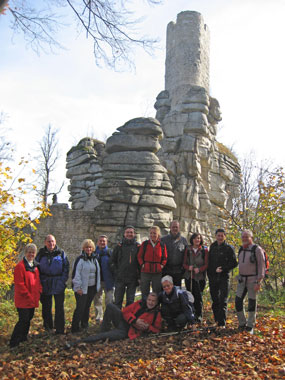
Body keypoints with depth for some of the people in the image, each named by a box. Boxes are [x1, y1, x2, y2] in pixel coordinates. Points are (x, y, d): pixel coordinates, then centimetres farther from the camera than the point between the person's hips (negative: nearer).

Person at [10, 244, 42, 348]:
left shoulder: (34, 266, 13)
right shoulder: (20, 266, -14)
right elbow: (19, 284, -18)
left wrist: (38, 293, 7)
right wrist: (28, 296, -16)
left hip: (32, 299, 8)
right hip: (23, 300, -8)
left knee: (28, 319, 16)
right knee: (23, 320, -8)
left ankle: (23, 338, 30)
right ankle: (13, 342, 2)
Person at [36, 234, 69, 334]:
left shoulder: (61, 253, 3)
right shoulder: (41, 254, 4)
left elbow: (66, 267, 3)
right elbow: (36, 268, 7)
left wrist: (63, 280, -6)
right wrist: (40, 281, -2)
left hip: (58, 285, -1)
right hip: (45, 284, 1)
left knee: (59, 307, 2)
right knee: (46, 307, 10)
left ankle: (60, 329, 10)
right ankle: (48, 326, 25)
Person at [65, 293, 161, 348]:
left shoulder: (156, 314, 3)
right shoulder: (140, 303, 8)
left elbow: (156, 329, 9)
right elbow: (125, 311, 3)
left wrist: (148, 327, -12)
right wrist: (135, 320, -14)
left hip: (127, 331, -4)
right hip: (123, 320, 4)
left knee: (103, 336, -24)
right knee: (110, 306, -21)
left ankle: (78, 342, -19)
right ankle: (104, 330, -11)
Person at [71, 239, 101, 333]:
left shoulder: (94, 259, 13)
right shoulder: (80, 259, -9)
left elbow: (97, 273, 20)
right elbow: (76, 274, -13)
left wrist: (97, 286, 15)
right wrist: (78, 287, -16)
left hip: (92, 288, 7)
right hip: (82, 288, -6)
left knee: (87, 307, 14)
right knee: (80, 308, -7)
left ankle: (85, 324, 27)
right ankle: (75, 328, 0)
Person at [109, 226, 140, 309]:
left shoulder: (138, 247, 4)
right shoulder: (119, 246, 5)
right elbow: (112, 261, 9)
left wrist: (138, 275, -2)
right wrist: (116, 272, 0)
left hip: (132, 279, 0)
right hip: (120, 278, 0)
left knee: (130, 301, 6)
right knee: (118, 300, 3)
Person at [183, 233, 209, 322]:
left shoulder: (204, 250, 3)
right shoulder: (188, 250, 9)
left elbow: (206, 264, 0)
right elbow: (184, 263, 10)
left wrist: (199, 269, -17)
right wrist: (188, 267, -11)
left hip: (200, 277, -2)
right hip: (189, 277, 2)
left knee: (198, 296, -5)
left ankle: (199, 316, 7)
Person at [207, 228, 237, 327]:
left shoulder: (229, 248, -2)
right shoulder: (212, 247, 11)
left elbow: (234, 263, -5)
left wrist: (223, 269, -15)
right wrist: (209, 273, 10)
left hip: (224, 277, -4)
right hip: (212, 278, 4)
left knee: (223, 301, -7)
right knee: (215, 300, 11)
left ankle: (222, 323, -4)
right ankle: (217, 320, 23)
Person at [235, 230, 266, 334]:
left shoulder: (257, 249, -10)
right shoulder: (241, 250, 10)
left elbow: (261, 266, -12)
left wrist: (259, 282, -17)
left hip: (253, 280, -6)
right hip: (242, 280, 6)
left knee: (252, 303, 1)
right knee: (238, 301, 2)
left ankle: (250, 326, 12)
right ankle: (242, 323, 16)